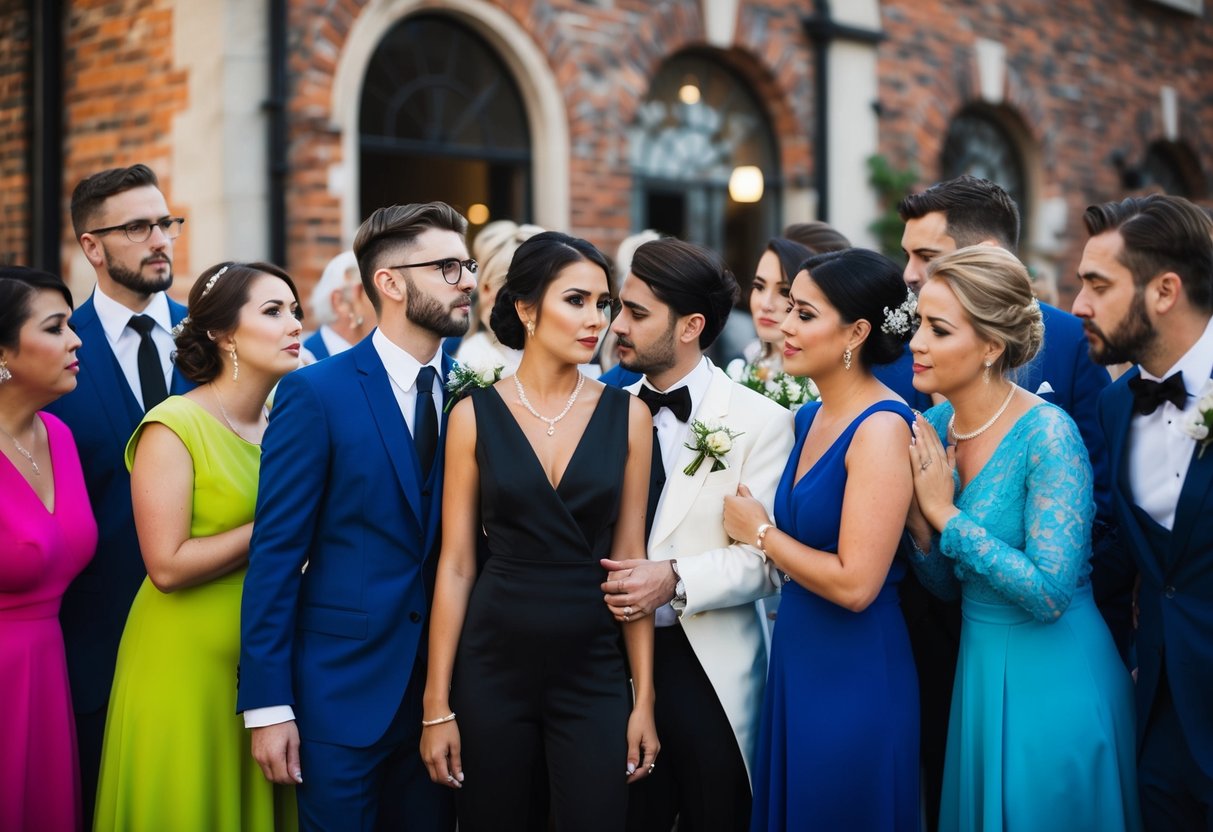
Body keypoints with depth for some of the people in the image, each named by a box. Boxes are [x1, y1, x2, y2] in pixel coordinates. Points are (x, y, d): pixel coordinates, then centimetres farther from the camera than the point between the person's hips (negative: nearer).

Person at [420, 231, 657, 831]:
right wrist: (437, 704, -3)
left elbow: (629, 560, 4)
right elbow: (456, 565, -1)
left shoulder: (626, 416, 1)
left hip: (593, 672, 1)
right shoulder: (475, 415, -2)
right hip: (492, 668, 0)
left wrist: (644, 697, 2)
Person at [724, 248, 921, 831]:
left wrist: (760, 532, -12)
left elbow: (855, 584, -23)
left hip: (856, 673, -8)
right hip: (796, 658, 8)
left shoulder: (881, 428, -19)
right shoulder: (809, 418, 7)